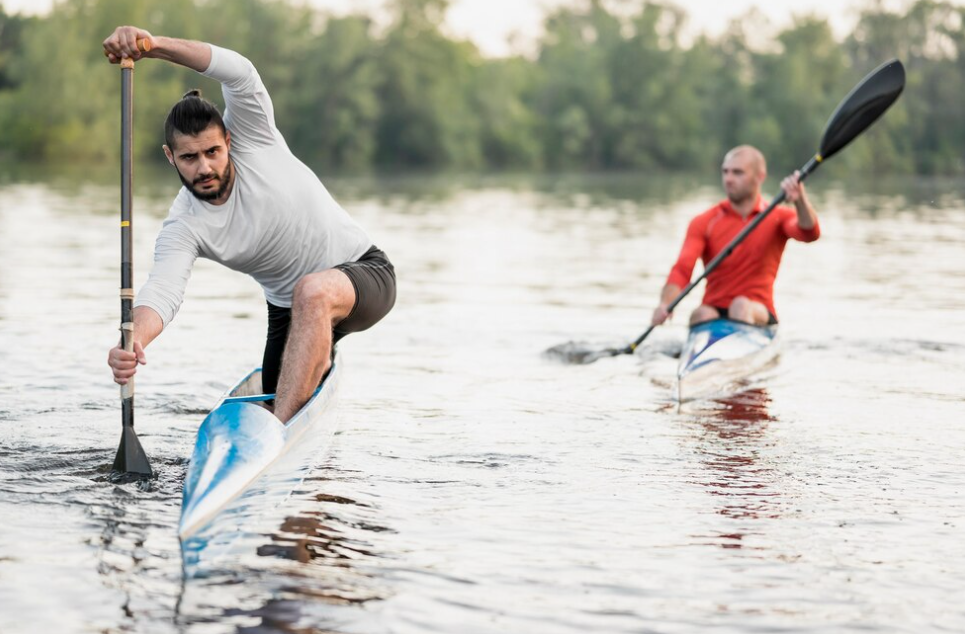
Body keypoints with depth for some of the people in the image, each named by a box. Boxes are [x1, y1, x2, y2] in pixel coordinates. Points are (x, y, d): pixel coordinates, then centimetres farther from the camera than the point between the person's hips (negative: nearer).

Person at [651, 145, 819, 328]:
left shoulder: (778, 217, 5)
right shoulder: (704, 223, 4)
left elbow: (810, 234, -17)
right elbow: (682, 270, -9)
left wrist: (799, 200, -39)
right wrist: (665, 303, -31)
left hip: (759, 315, 0)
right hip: (714, 312, 1)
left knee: (741, 305, -32)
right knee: (701, 314, -32)